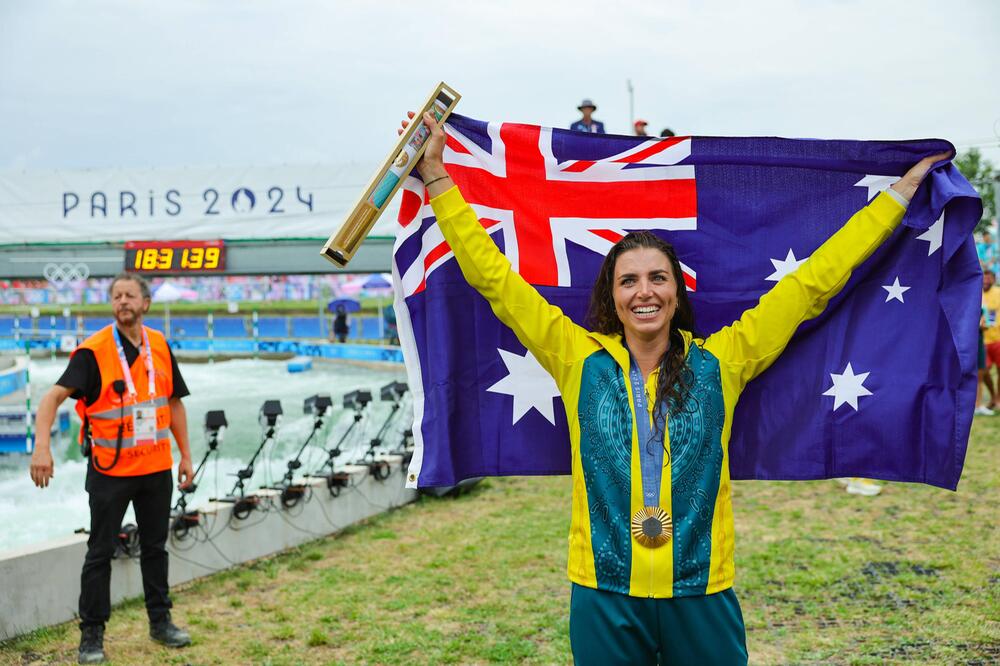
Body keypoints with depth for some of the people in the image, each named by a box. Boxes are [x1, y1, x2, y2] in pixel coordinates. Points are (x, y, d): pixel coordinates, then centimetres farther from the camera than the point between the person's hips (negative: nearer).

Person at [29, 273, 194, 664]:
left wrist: (185, 454, 12)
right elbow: (54, 396, -20)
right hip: (110, 470, -4)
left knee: (155, 546, 14)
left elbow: (174, 402, 12)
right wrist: (42, 446, -34)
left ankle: (160, 621, 28)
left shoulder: (160, 346, 3)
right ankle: (92, 633, 15)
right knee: (100, 552, 4)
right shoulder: (94, 350, -12)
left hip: (157, 468, 4)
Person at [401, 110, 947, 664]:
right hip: (605, 597, 0)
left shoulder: (719, 361, 1)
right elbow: (493, 276, 0)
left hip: (702, 595, 1)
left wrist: (899, 193, 9)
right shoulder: (580, 358, -1)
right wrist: (436, 174, 0)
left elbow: (813, 282, 5)